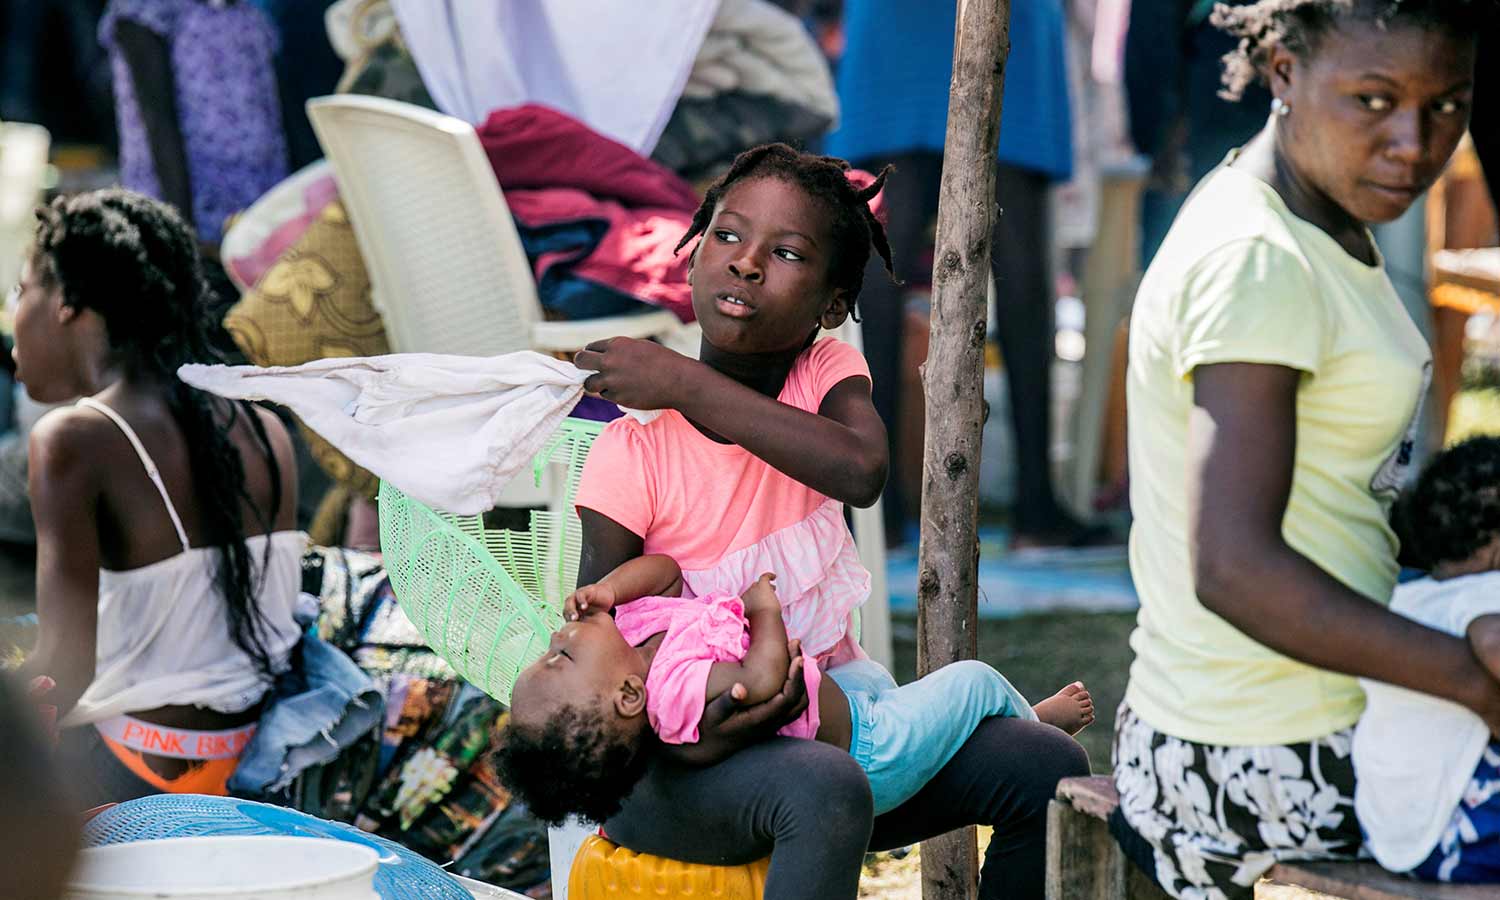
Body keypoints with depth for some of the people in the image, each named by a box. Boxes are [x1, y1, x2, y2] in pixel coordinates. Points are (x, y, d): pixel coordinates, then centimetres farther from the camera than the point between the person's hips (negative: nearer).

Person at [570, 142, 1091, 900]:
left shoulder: (827, 373, -3)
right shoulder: (634, 452, -15)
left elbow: (862, 470, -29)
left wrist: (687, 384, -27)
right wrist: (684, 743, -34)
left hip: (826, 718, 5)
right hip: (686, 760, -5)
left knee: (1048, 766, -7)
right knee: (826, 790, -37)